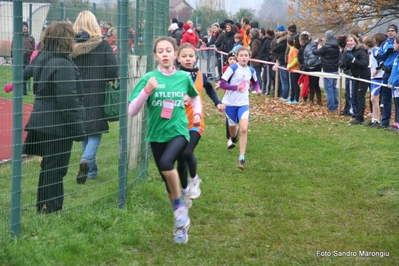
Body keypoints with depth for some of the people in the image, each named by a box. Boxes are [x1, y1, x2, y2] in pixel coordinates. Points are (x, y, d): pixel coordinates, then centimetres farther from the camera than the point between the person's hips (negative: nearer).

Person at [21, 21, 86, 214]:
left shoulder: (42, 59, 8)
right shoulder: (63, 65, -21)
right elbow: (68, 100, -22)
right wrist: (77, 127, -17)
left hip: (43, 123, 9)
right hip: (58, 126, -9)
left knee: (49, 167, 18)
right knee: (56, 169, 0)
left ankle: (43, 208, 26)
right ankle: (51, 209, 6)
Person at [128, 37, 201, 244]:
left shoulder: (184, 77, 0)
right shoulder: (149, 78, -6)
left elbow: (195, 97, 23)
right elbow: (132, 111, -11)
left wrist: (197, 113, 6)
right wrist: (146, 91, -24)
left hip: (179, 132, -2)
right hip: (157, 135, 2)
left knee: (166, 163, -31)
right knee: (167, 181, 10)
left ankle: (179, 205, -9)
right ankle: (182, 223, 27)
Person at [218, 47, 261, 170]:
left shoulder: (251, 70, 2)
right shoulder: (232, 68, -11)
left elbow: (255, 82, 21)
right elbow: (222, 84, -14)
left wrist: (258, 89, 0)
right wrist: (236, 87, -26)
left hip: (243, 104, 1)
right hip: (230, 103, -1)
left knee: (244, 129, -17)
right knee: (233, 129, 14)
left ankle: (242, 158, -15)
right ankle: (233, 137, 54)